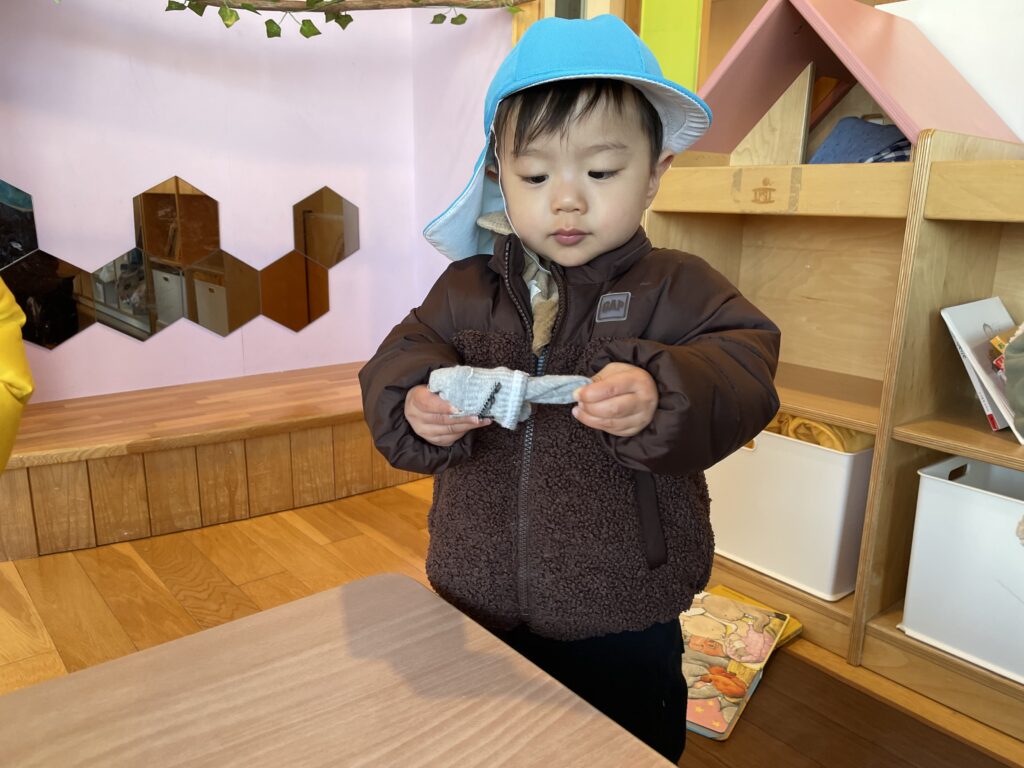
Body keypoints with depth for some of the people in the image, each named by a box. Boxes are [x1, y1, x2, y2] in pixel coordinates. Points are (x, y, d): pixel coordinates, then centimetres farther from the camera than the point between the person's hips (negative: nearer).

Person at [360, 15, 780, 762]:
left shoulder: (674, 289, -7)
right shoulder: (466, 289, 0)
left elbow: (744, 372, -16)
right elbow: (396, 363, -2)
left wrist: (661, 400, -37)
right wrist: (418, 406, -26)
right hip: (477, 612, 3)